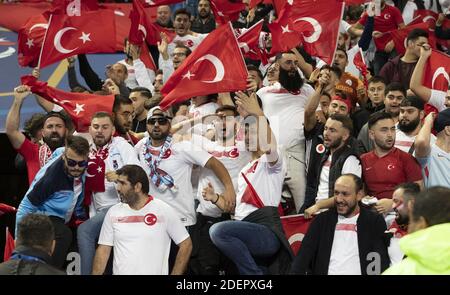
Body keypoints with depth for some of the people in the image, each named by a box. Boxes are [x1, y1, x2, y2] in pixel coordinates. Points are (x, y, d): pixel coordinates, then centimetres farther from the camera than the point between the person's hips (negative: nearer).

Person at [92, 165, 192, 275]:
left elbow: (186, 245, 2)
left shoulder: (164, 211, -1)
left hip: (155, 272, -4)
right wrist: (96, 274, -3)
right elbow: (103, 250, 9)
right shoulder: (113, 212, 7)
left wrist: (175, 274, -5)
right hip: (120, 272, 4)